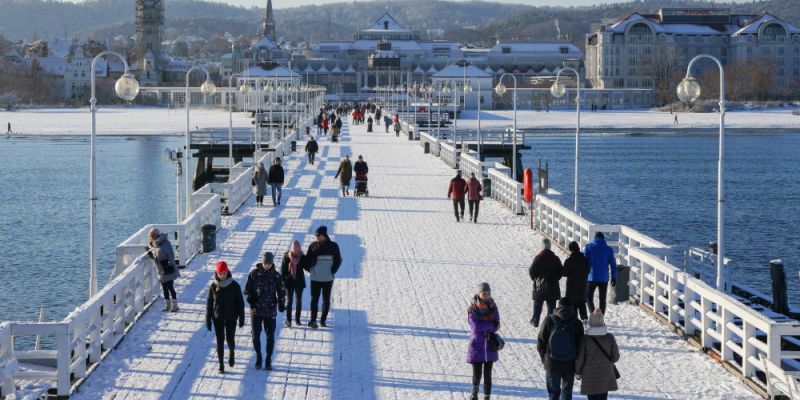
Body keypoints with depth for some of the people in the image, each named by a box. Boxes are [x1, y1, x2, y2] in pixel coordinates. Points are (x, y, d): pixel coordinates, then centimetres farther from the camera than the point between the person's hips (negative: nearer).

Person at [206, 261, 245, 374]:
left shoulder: (234, 285, -8)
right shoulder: (213, 286, -5)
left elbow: (240, 302, -2)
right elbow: (209, 303, 1)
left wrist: (241, 318, -2)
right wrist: (208, 320, 0)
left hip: (231, 318, -1)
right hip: (218, 318, 1)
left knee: (230, 339, 4)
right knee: (220, 341, 1)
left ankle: (231, 354, 37)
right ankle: (221, 365, 11)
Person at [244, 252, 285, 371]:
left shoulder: (276, 276, -1)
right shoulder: (254, 274, -3)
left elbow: (281, 291, 5)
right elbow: (247, 289, 3)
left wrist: (281, 303, -9)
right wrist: (250, 298, -15)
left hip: (270, 311, 0)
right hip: (256, 310, 0)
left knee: (270, 336, 2)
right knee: (256, 335, 6)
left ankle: (268, 360, 13)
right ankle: (258, 357, 23)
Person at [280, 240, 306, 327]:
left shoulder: (302, 257, -5)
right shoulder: (287, 256, -8)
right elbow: (283, 269, -4)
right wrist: (283, 281, -7)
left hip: (299, 282, 1)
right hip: (289, 281, -1)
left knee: (299, 301, 7)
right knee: (289, 301, 2)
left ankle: (297, 319, 19)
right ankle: (288, 320, 7)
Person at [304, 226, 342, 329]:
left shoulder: (333, 246, -3)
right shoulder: (313, 246, -2)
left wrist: (332, 272, 0)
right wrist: (311, 269, -7)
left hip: (328, 279, 1)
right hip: (315, 278, -1)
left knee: (326, 300, 5)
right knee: (314, 300, 2)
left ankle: (323, 320, 9)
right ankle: (313, 321, 5)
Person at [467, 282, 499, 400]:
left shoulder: (493, 307, 1)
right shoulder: (472, 309, -8)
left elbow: (496, 326, -6)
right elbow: (475, 327, -19)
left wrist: (483, 325, -20)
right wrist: (490, 324, -14)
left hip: (490, 346, 2)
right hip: (477, 345, -2)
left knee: (487, 375, 2)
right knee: (477, 375, 4)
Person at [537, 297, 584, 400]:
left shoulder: (549, 320, -9)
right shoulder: (577, 324, -9)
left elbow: (541, 342, -3)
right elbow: (580, 345, -4)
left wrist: (544, 358, 12)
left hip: (552, 364, 0)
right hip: (570, 365, 0)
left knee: (553, 391, 10)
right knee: (567, 391, 13)